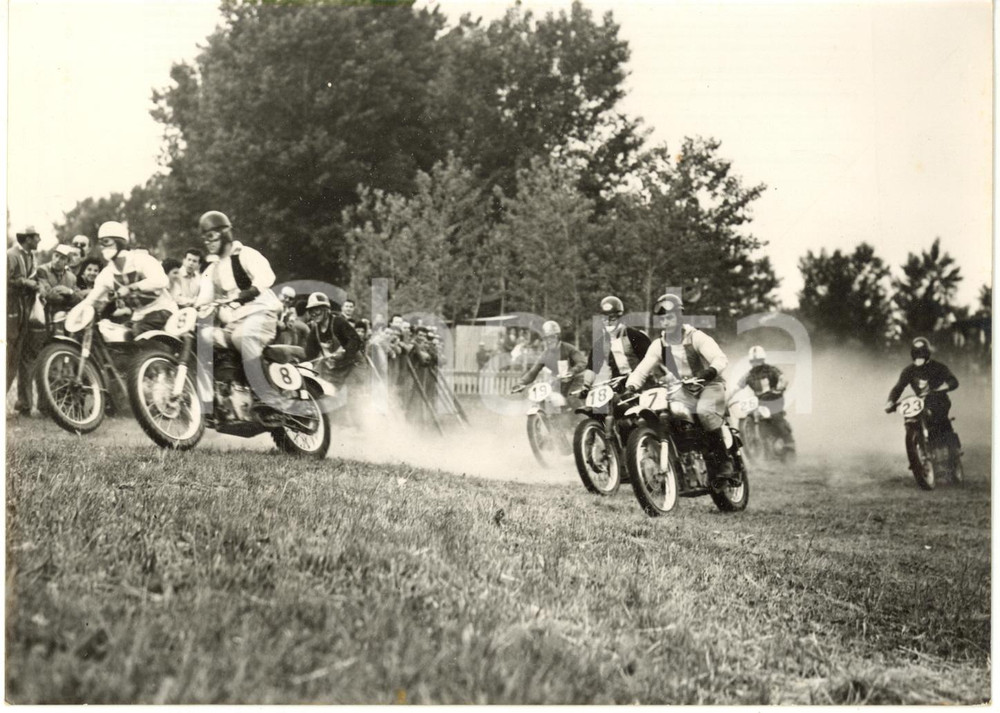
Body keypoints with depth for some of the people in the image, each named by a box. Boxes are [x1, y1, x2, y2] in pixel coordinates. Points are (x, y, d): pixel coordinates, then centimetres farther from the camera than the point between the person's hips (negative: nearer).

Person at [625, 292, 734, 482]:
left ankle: (723, 459, -25)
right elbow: (642, 370, -1)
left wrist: (708, 373, -41)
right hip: (683, 392, 5)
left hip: (709, 387, -5)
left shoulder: (696, 338, -7)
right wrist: (630, 387, -22)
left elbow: (720, 358, -20)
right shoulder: (658, 345, 6)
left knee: (704, 411, -36)